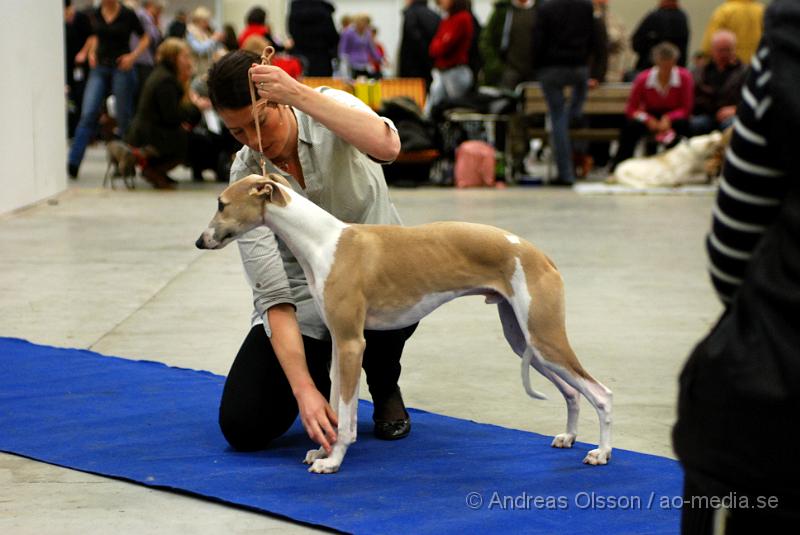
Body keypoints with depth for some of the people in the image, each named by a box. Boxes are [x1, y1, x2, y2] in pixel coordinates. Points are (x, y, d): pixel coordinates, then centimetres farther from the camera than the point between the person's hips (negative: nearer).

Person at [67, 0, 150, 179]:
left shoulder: (128, 15, -4)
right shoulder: (94, 14, 5)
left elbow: (145, 39, 4)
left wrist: (133, 56, -10)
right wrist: (91, 52, 6)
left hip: (121, 68, -3)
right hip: (99, 68, 3)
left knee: (124, 117, 3)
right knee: (88, 115, -8)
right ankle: (72, 164, -13)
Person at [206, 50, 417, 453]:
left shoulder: (327, 108, -18)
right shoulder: (245, 177, -18)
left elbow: (387, 146, -42)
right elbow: (275, 296, -25)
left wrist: (299, 94, -49)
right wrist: (304, 390, -37)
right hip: (302, 291, 0)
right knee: (243, 427, -17)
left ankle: (385, 389, -4)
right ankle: (319, 377, 17)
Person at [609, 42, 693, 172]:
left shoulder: (684, 77, -15)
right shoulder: (643, 79, -14)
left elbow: (686, 109, -10)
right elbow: (631, 109, -7)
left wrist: (668, 118, -28)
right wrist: (648, 120, -25)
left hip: (673, 118, 0)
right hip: (651, 116, 0)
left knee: (682, 124, -35)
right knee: (631, 125, -30)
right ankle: (616, 170, -25)